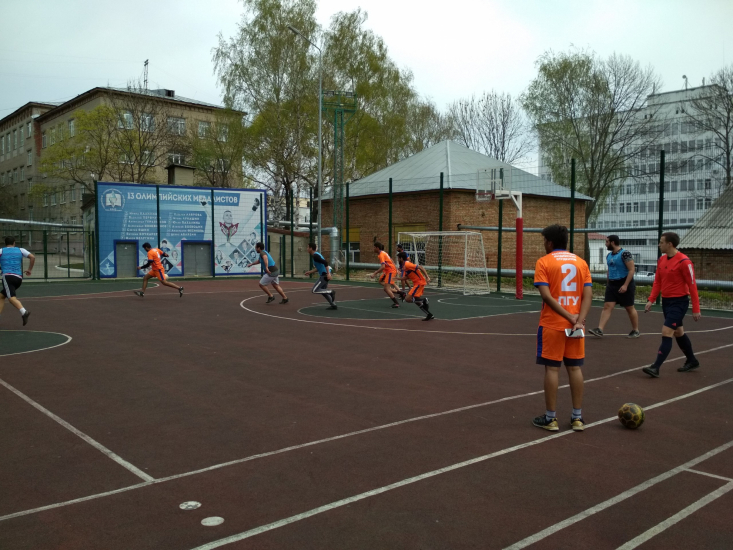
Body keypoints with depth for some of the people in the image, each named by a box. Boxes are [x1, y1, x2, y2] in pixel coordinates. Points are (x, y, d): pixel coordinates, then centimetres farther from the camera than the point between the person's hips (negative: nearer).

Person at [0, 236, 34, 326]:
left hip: (7, 276, -5)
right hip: (19, 278, 5)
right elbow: (33, 257, 7)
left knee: (11, 297, -22)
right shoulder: (20, 250, 17)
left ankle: (24, 312, -47)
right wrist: (30, 269, 17)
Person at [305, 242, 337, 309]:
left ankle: (331, 292, -5)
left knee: (314, 291, -6)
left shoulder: (315, 256, -14)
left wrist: (328, 273, -28)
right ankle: (334, 305, 17)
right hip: (323, 274, 10)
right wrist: (310, 272, 23)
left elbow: (325, 263, -25)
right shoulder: (316, 255, 16)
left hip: (324, 275, -10)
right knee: (322, 291, 17)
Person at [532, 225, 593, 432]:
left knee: (552, 368, 2)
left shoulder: (544, 262, -5)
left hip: (552, 324, -4)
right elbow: (588, 294, -2)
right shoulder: (581, 262, 8)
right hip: (575, 324, 4)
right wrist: (579, 320, -10)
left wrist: (569, 317, -13)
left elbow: (546, 295, -15)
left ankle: (550, 418, 8)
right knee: (575, 368, 10)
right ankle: (577, 417, 15)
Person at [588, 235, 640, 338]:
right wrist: (608, 283, 20)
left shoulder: (624, 254, -15)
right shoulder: (609, 255, 9)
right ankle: (599, 330, -10)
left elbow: (632, 270, -18)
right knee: (607, 306, -3)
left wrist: (625, 285, -23)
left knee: (630, 308, 5)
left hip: (624, 284, -7)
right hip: (612, 285, 7)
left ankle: (635, 331, 20)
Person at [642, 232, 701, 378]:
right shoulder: (661, 260, 5)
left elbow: (692, 285, -15)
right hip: (666, 301, 8)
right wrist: (651, 300, 0)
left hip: (679, 302, -8)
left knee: (666, 333, -14)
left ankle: (655, 368, -15)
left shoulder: (683, 261, -17)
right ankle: (692, 361, 37)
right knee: (678, 332, 19)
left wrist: (696, 309, -14)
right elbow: (657, 282, 11)